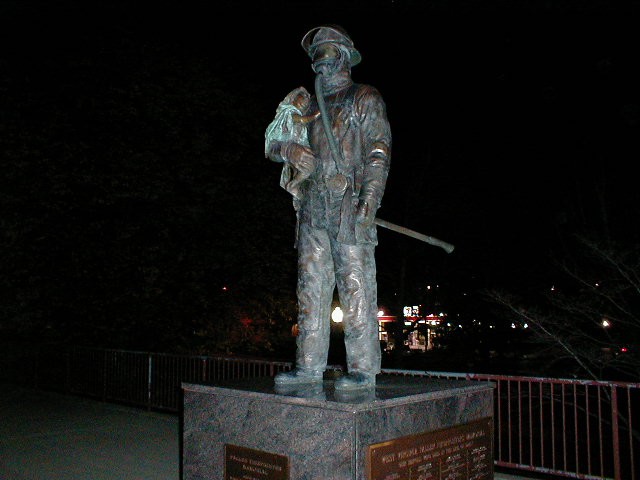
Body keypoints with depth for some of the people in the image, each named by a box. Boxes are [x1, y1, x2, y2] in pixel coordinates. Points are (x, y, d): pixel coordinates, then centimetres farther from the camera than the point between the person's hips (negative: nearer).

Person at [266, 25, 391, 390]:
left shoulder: (366, 99, 8)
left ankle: (363, 369, -4)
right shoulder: (311, 106, 24)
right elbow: (273, 146, 27)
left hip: (348, 206, -6)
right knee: (312, 287, 4)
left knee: (356, 287, -8)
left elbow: (379, 153, -4)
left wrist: (369, 202, -18)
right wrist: (289, 150, 2)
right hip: (313, 206, 6)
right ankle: (309, 366, 10)